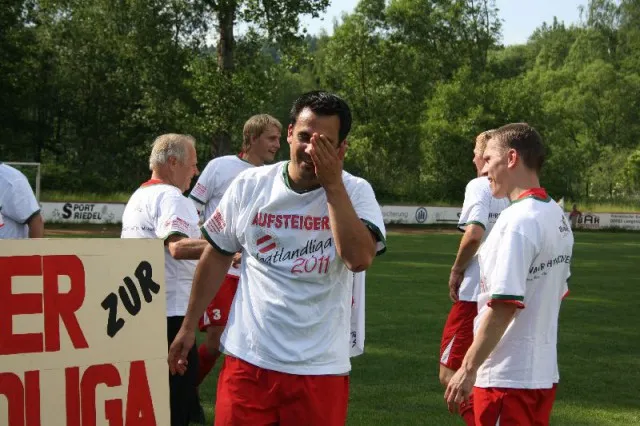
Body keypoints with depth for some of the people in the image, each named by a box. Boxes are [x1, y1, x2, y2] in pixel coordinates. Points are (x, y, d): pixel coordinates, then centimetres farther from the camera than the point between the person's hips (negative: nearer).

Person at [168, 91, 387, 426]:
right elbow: (216, 256, 11)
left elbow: (359, 258, -22)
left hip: (320, 369, -1)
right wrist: (189, 326, 14)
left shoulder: (355, 192, -4)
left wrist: (332, 184, -19)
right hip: (248, 360, 1)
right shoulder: (249, 185, 1)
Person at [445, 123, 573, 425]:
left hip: (507, 378, -9)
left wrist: (468, 369, -17)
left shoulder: (517, 221, -18)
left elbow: (504, 305, -22)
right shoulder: (558, 218, 10)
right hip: (543, 373, 9)